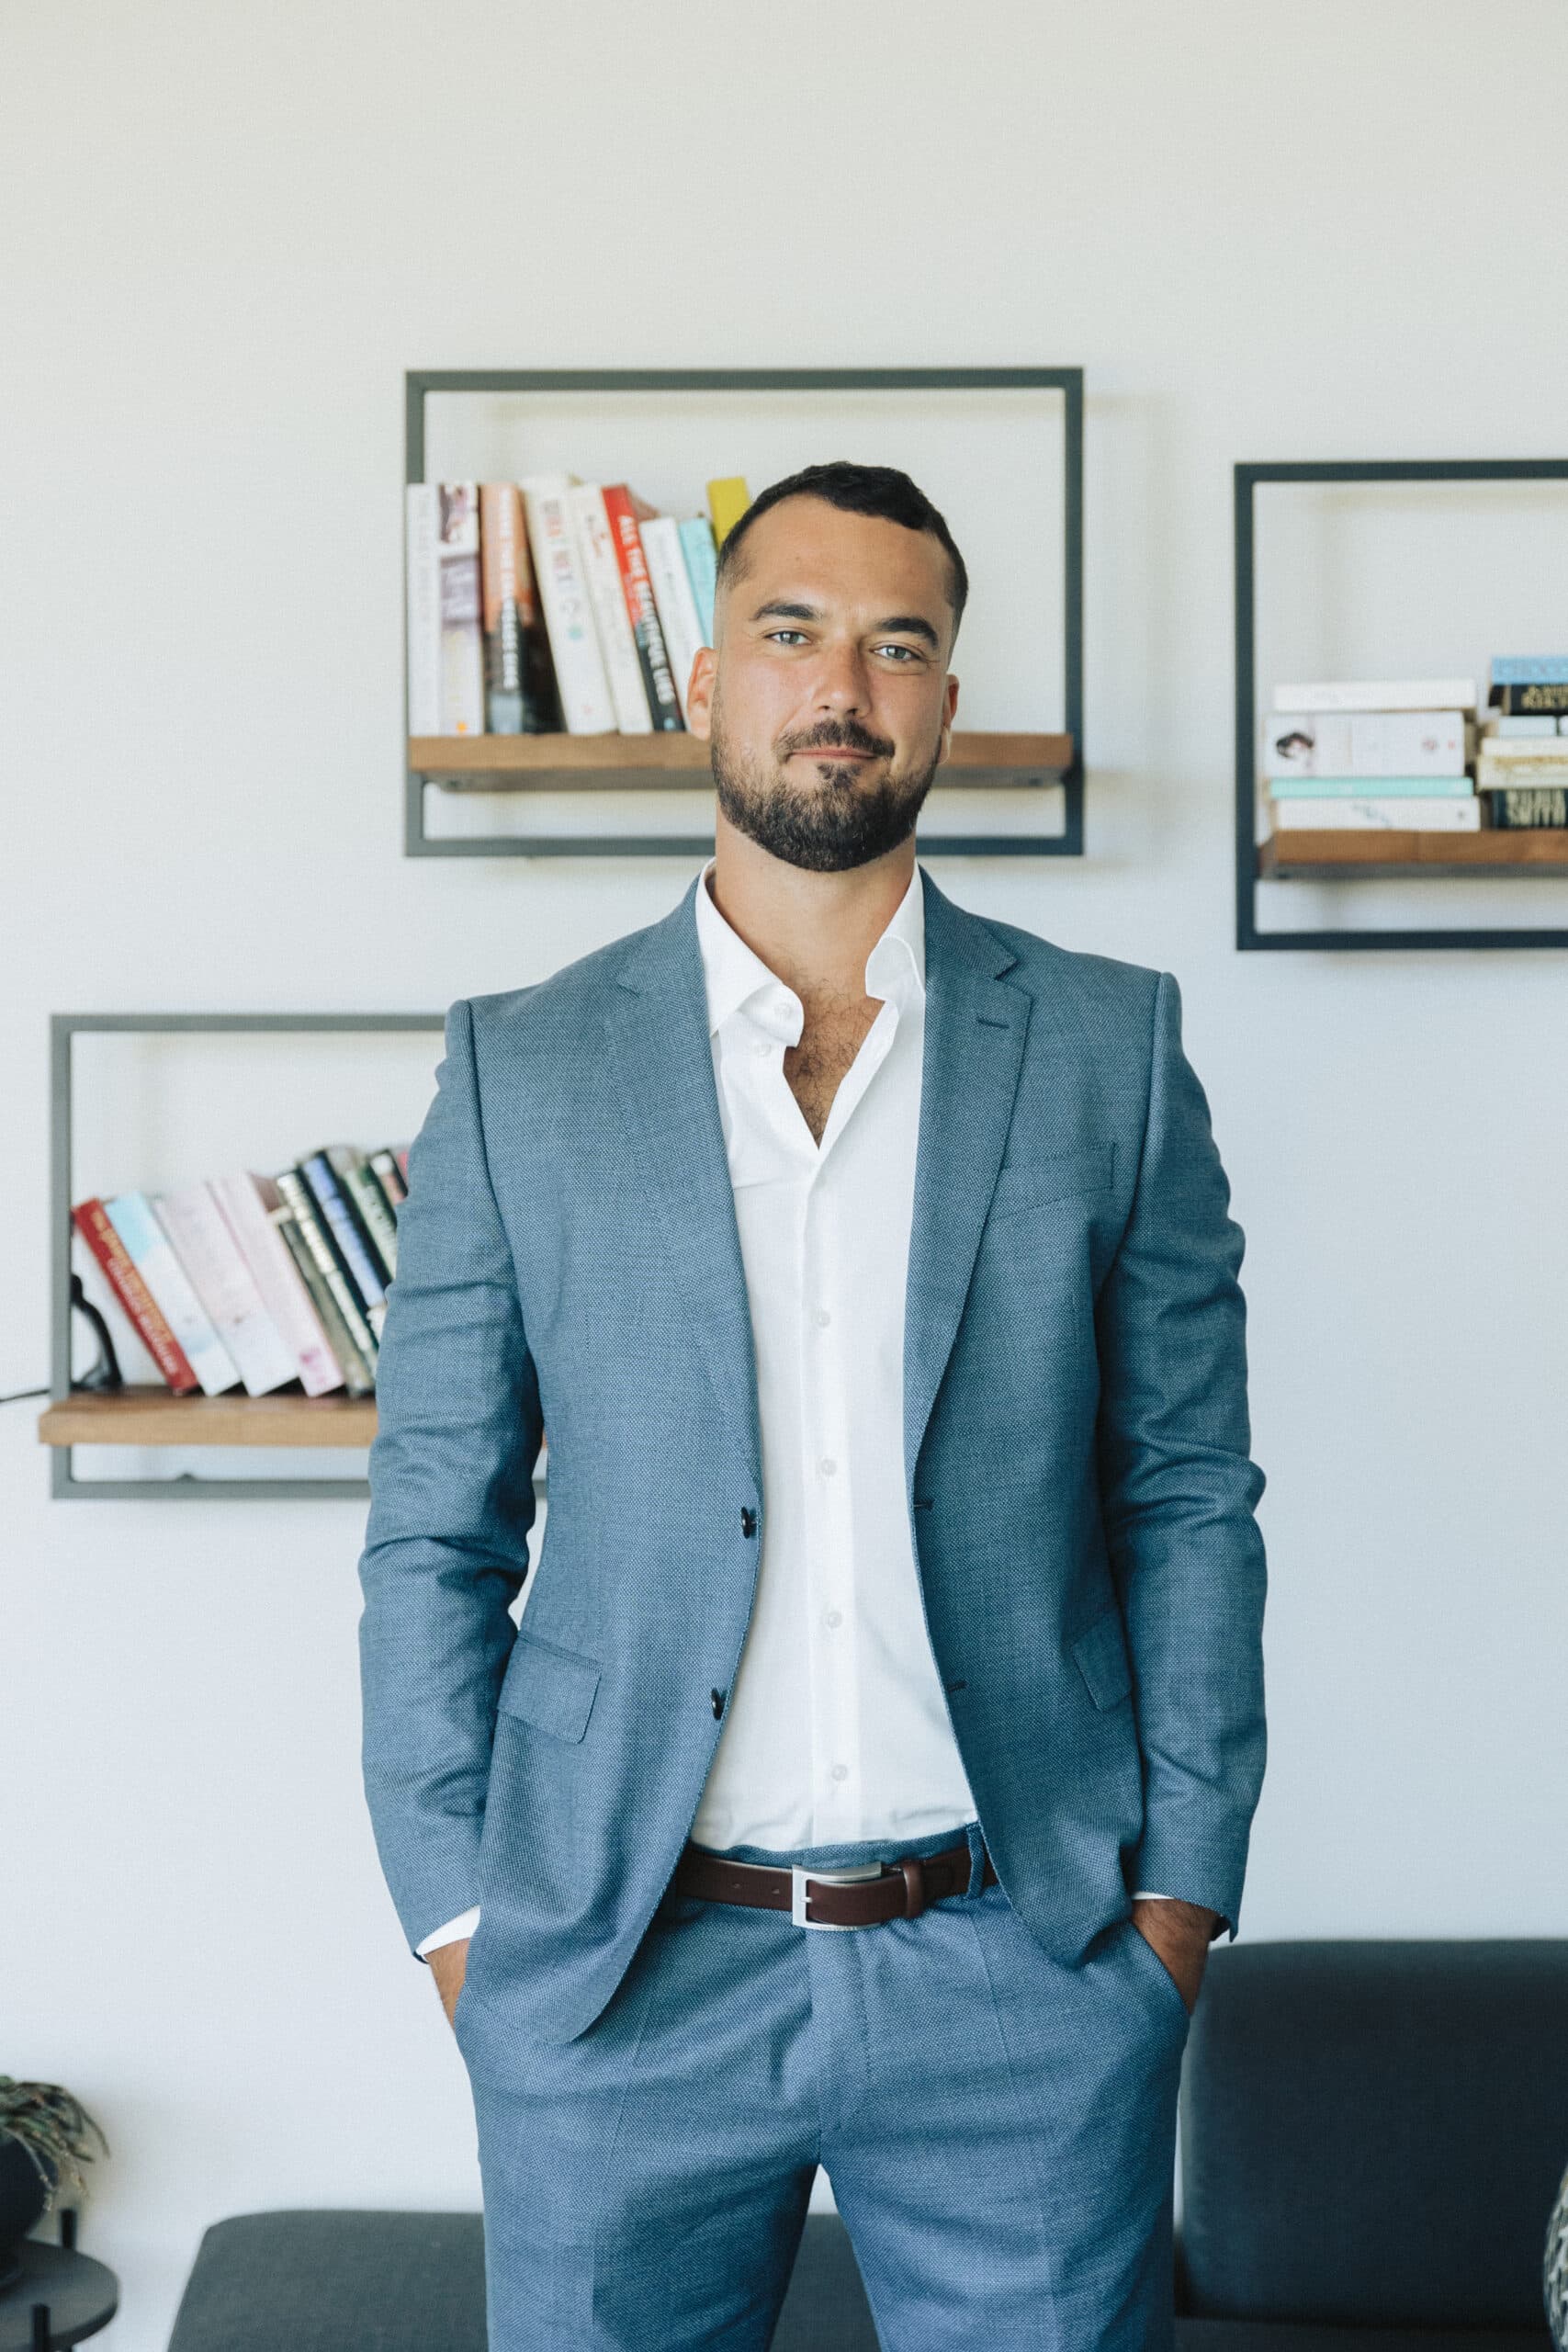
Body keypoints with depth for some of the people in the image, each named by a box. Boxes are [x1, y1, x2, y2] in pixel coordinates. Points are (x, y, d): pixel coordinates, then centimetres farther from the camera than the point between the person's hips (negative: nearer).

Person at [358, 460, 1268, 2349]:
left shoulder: (1112, 1050, 2)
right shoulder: (520, 1068, 1)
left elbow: (1188, 1498, 5)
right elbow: (434, 1531, 4)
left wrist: (1183, 1891, 1)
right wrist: (456, 1915, -1)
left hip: (1031, 1974, 1)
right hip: (619, 1976, 0)